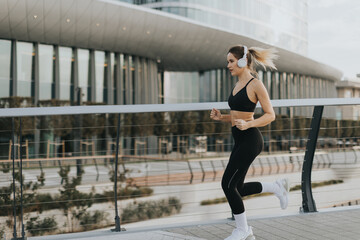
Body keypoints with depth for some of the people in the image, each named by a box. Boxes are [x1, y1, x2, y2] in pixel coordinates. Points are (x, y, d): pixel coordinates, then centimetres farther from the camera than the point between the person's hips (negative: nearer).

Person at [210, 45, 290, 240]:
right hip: (240, 141, 9)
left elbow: (270, 115, -11)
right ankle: (276, 187, 27)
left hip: (250, 140, -9)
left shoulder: (256, 85, -11)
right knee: (237, 188, 11)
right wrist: (220, 117, 4)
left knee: (228, 184, -5)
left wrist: (247, 124, -24)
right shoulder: (237, 85, 14)